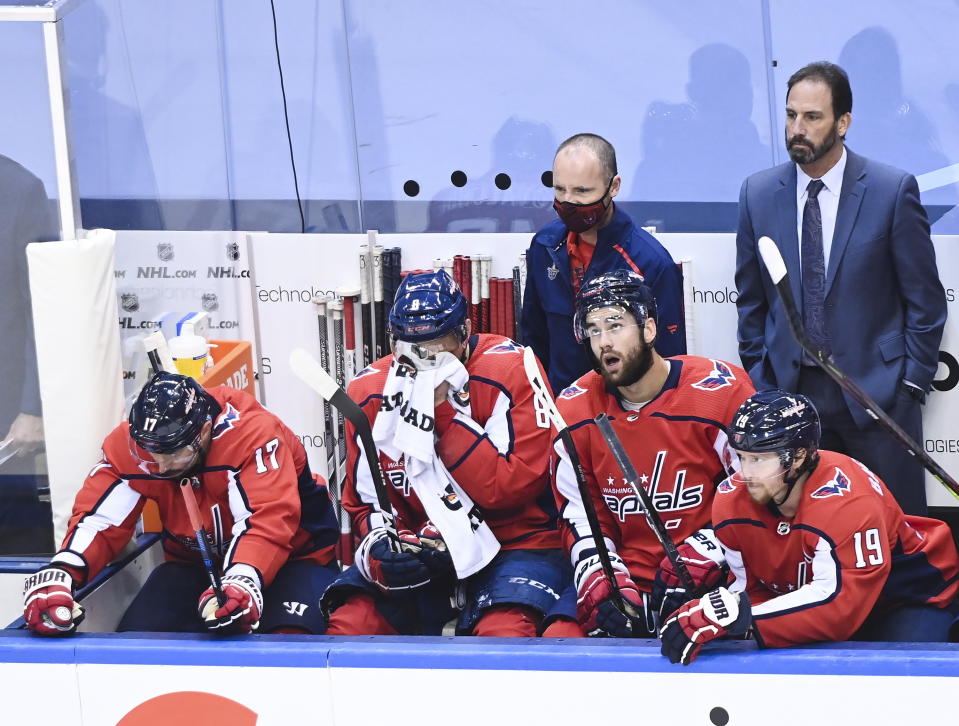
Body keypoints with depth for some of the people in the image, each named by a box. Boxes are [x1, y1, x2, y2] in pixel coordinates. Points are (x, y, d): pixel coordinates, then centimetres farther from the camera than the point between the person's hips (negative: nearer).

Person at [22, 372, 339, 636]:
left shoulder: (252, 433, -30)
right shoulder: (128, 444, -15)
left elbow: (267, 522, -39)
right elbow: (97, 519, -16)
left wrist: (243, 582, -57)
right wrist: (59, 575, -35)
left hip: (290, 552, -5)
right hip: (195, 562, 5)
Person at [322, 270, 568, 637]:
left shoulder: (510, 370, -13)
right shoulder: (369, 391, 0)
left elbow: (509, 488, -19)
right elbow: (364, 500, 8)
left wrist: (446, 412, -24)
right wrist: (380, 544, -14)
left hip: (513, 544, -4)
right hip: (417, 552, 4)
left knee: (504, 634, -34)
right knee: (349, 626, -19)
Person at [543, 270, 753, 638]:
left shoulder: (722, 391, -10)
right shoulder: (575, 408, 2)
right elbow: (579, 515, 5)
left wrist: (703, 554, -16)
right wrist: (604, 585, -11)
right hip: (623, 575, 3)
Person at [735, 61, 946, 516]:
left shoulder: (893, 190, -5)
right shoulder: (758, 193, 5)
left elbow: (925, 298, -1)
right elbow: (751, 301, 12)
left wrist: (911, 382, -5)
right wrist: (760, 383, 8)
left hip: (874, 388, -2)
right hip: (790, 392, 2)